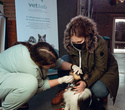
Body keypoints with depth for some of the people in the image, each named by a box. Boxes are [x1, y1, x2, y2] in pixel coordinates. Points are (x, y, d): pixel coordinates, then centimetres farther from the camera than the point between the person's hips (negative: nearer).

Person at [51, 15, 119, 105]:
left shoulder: (100, 43, -32)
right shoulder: (71, 43, -17)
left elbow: (100, 69, -26)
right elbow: (73, 64, -7)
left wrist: (86, 83, -37)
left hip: (104, 71, -5)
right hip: (84, 71, 5)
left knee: (98, 91, -36)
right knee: (64, 60, -14)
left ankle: (103, 95, 3)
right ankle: (63, 91, -3)